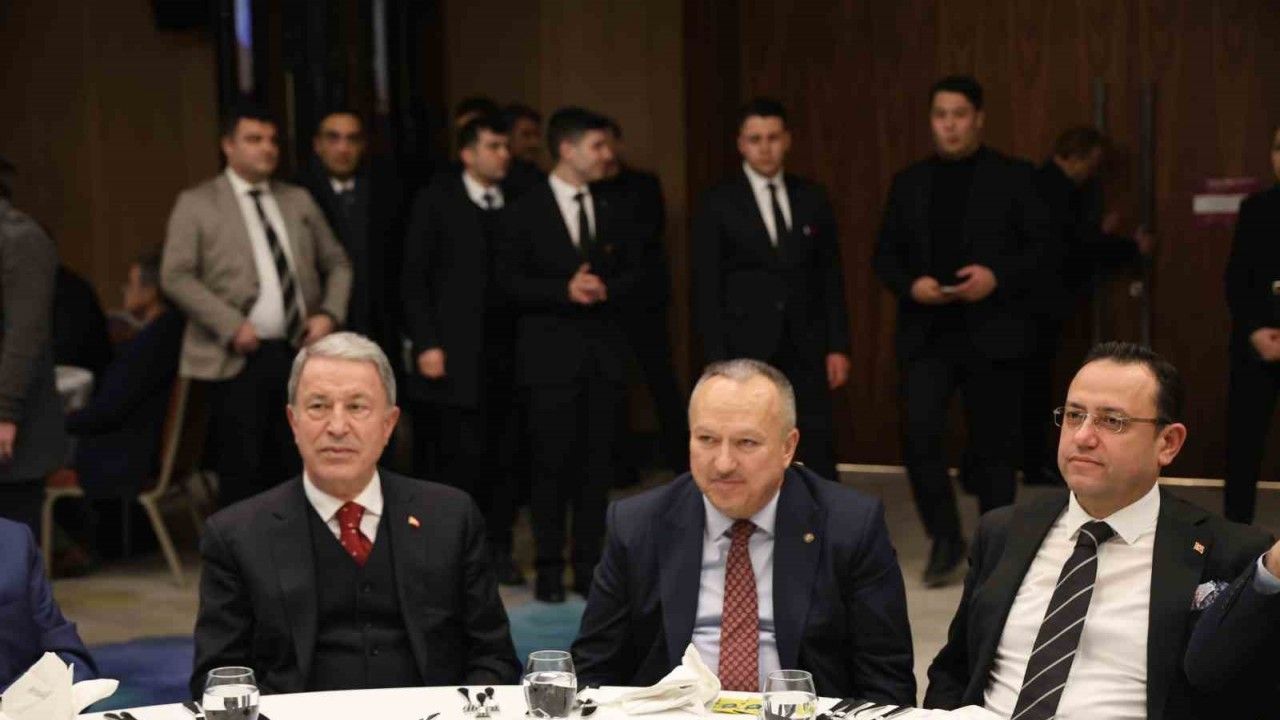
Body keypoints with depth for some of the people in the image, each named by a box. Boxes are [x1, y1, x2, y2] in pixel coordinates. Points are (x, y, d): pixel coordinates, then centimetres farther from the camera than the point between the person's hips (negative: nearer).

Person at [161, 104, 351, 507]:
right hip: (239, 359, -4)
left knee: (297, 469, 8)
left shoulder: (299, 201, 15)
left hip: (300, 354, 4)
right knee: (242, 474, -2)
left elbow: (337, 263, 19)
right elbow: (176, 277, -6)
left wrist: (330, 313, 1)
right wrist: (231, 325, -14)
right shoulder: (196, 204, 2)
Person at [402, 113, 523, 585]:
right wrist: (426, 344, -8)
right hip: (459, 352, -3)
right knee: (463, 454, -3)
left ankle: (498, 548, 14)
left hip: (509, 349, 3)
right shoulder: (437, 202, 2)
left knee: (504, 454, 4)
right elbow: (415, 278, 0)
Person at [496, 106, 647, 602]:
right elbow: (510, 281, -5)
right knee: (552, 463, -1)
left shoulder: (615, 212, 11)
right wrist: (564, 290, -18)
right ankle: (549, 569, 8)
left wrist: (606, 290, -11)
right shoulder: (527, 211, -1)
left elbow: (634, 277, 10)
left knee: (597, 463, 5)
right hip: (550, 353, -4)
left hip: (604, 351, 4)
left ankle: (589, 565, 13)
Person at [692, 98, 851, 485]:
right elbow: (707, 288, -5)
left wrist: (838, 345, 4)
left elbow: (831, 277, 10)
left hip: (806, 349, 3)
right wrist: (718, 360, -10)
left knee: (819, 457, 2)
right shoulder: (718, 203, -3)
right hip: (746, 350, -3)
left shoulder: (812, 198, 7)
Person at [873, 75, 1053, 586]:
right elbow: (885, 255, 12)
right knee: (919, 434, -13)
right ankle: (945, 540, 6)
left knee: (993, 445, 4)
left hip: (992, 333, -2)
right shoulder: (908, 183, 10)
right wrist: (910, 285, -9)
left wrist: (998, 277, -17)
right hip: (926, 333, 2)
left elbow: (1042, 246, -1)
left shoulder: (1013, 177, 2)